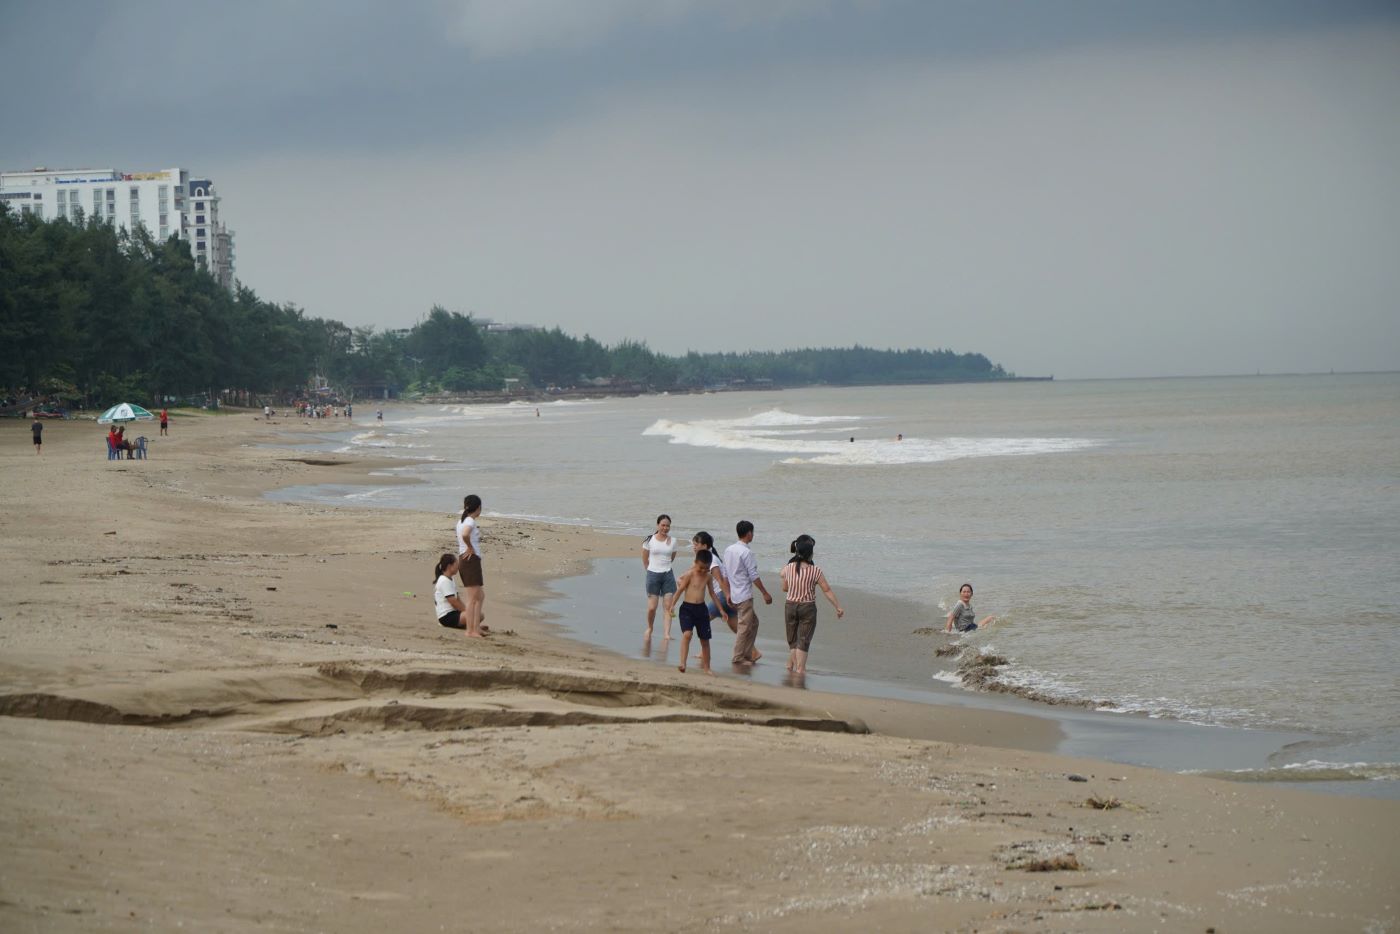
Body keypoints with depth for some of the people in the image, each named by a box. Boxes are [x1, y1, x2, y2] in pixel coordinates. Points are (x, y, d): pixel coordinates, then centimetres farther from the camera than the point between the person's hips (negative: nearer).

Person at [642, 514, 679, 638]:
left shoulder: (672, 541, 4)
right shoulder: (649, 540, -2)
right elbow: (644, 559, 6)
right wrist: (651, 570, 9)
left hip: (668, 575, 2)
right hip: (653, 575, -2)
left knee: (668, 606, -6)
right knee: (651, 607, -1)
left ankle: (667, 633, -7)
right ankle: (649, 628, 24)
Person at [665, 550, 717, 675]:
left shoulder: (708, 576, 6)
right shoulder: (690, 574, -8)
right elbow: (679, 590, -7)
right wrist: (672, 606, -12)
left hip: (701, 609, 5)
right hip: (687, 608, -5)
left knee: (705, 639, 10)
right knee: (687, 634, -25)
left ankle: (706, 666, 23)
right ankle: (683, 663, -26)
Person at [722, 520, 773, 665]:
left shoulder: (729, 550, 9)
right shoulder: (746, 552, -17)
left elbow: (725, 574, 14)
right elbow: (753, 576, -17)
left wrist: (728, 593, 20)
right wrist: (765, 593, -10)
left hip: (734, 594, 9)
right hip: (744, 595, -9)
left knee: (753, 621, 18)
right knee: (744, 626, -1)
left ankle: (748, 653, 18)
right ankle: (738, 657, 2)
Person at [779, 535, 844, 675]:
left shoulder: (788, 568, -6)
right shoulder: (815, 571, -13)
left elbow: (784, 588, 6)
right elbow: (827, 591, -9)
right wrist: (838, 607, -1)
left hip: (790, 606, 3)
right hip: (808, 608, -3)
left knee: (792, 639, 17)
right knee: (803, 640, 6)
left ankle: (791, 664, 24)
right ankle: (800, 667, 8)